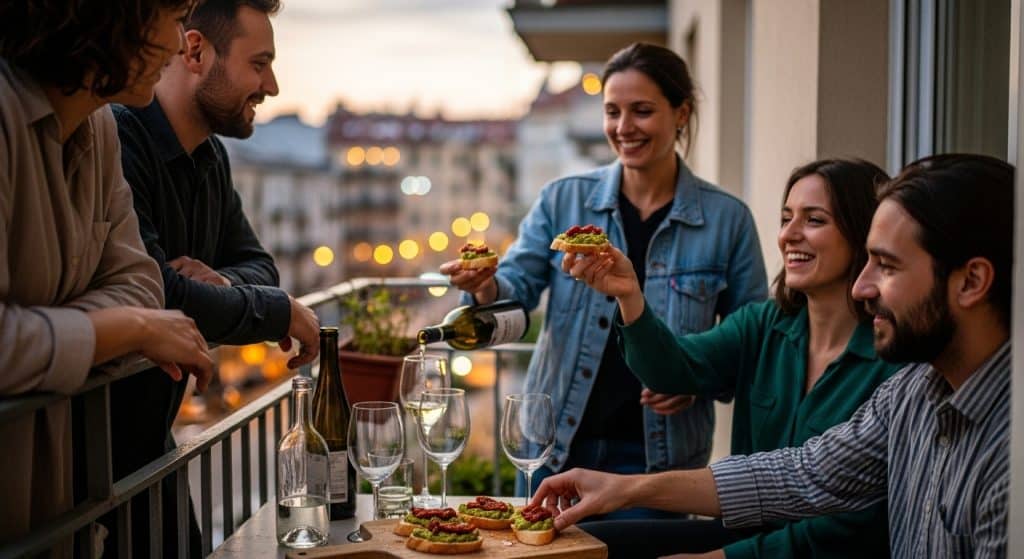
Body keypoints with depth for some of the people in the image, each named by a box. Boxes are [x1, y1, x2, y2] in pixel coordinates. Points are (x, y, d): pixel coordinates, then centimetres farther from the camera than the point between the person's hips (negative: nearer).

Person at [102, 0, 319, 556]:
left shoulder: (211, 158, 8)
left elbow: (257, 264, 11)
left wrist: (219, 282, -14)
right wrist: (282, 311, -17)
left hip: (153, 438, 9)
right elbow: (154, 297, -32)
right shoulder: (115, 144, -24)